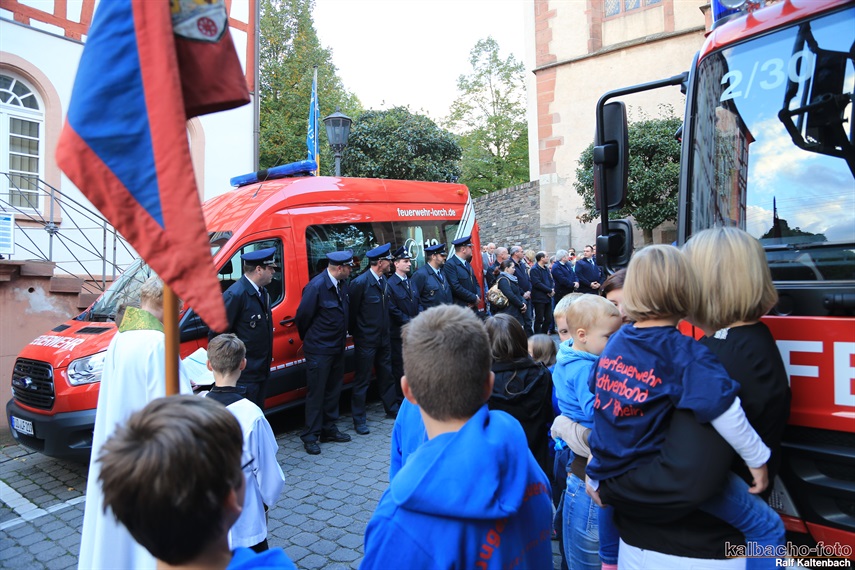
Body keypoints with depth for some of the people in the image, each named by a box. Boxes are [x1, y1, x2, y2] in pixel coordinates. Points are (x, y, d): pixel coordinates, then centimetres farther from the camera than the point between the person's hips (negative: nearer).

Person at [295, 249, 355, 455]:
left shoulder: (342, 284, 2)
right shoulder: (316, 286, -21)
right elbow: (302, 316, -13)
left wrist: (343, 335, 13)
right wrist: (308, 338, 1)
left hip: (337, 347, 8)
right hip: (319, 350, -8)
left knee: (333, 390, 17)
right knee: (316, 392, 2)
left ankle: (329, 430, 31)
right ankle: (310, 437, 15)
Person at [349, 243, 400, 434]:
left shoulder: (384, 280, 4)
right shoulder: (360, 283, -19)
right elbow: (352, 312, -13)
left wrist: (386, 330, 11)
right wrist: (356, 334, -5)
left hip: (384, 338, 8)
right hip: (366, 341, -8)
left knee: (386, 375, 20)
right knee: (362, 380, 3)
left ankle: (392, 409, 36)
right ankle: (359, 420, 15)